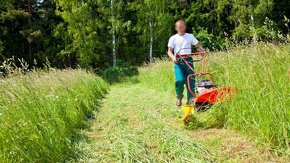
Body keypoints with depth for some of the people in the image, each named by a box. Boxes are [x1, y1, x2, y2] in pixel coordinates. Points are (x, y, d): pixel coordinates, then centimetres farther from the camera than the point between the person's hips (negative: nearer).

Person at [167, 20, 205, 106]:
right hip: (178, 61, -2)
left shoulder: (190, 36, 13)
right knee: (180, 80, -16)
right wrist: (173, 57, -15)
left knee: (191, 80, -7)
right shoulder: (173, 38, 10)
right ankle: (179, 97, 7)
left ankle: (190, 99, 4)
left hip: (188, 60, 2)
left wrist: (202, 51, -9)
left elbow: (198, 45, 13)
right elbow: (169, 51, 6)